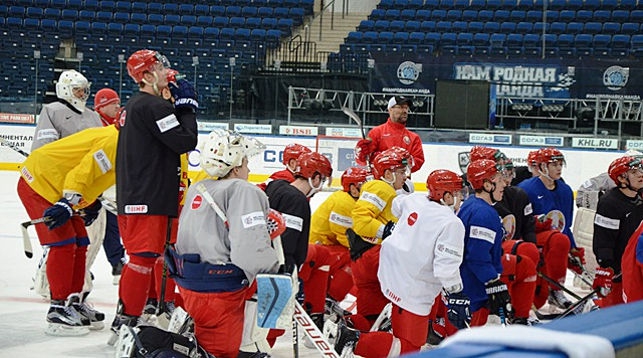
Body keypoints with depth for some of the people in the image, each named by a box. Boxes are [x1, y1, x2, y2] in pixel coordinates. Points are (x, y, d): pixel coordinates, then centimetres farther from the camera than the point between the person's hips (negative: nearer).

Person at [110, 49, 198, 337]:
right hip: (149, 198, -11)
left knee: (139, 256, 18)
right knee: (144, 258, -8)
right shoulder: (154, 106, -15)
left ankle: (124, 315, 26)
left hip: (131, 196, 11)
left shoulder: (134, 106, 18)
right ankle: (126, 323, -7)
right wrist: (187, 106, -7)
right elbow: (185, 141, -19)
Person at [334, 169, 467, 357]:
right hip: (412, 292, -9)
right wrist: (457, 299, -18)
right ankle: (355, 341, -17)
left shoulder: (415, 199, 0)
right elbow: (446, 268, -26)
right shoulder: (452, 224, -21)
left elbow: (397, 206, 24)